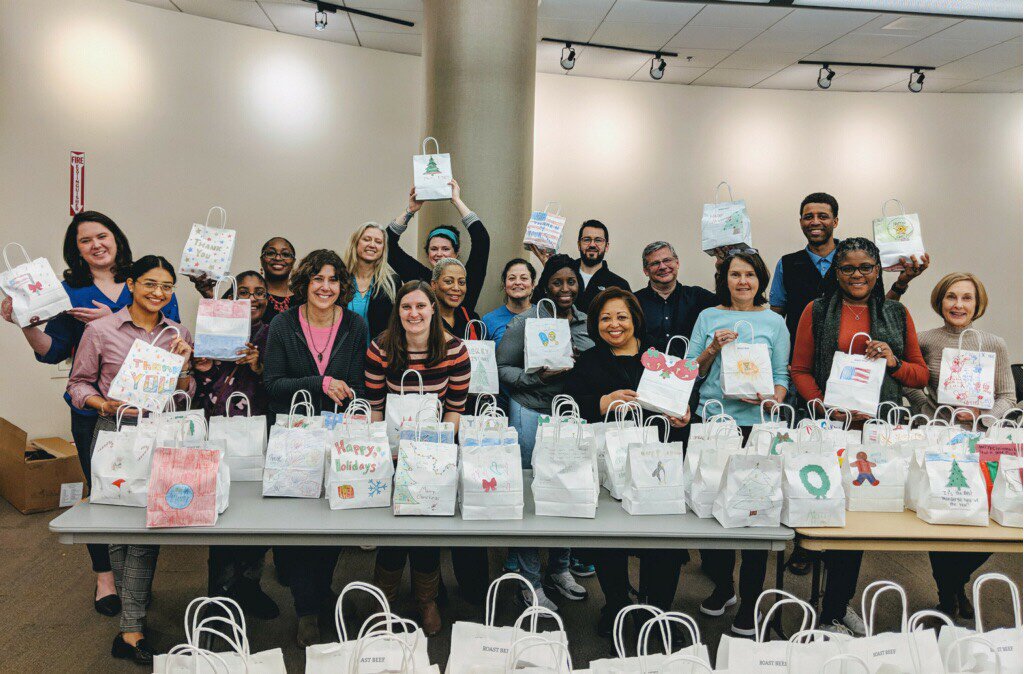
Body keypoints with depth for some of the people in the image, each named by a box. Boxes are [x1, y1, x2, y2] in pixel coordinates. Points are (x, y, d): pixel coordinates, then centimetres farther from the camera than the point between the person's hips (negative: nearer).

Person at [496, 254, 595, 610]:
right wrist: (538, 376, -19)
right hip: (531, 414, -4)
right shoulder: (525, 322, -6)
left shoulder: (588, 323, 8)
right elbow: (502, 369, -6)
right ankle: (530, 582, 15)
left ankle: (559, 570, 28)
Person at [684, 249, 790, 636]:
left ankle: (749, 604, 11)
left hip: (756, 424, -1)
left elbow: (782, 376, 7)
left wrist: (772, 398, -13)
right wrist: (713, 349, -9)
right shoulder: (708, 317, 10)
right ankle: (721, 586, 26)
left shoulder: (774, 322, 9)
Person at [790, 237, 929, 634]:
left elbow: (921, 375, 14)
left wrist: (894, 362, -7)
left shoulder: (897, 314, 13)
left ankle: (837, 605, 25)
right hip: (830, 430, -3)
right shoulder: (817, 311, 5)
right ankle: (834, 611, 13)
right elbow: (801, 370, 2)